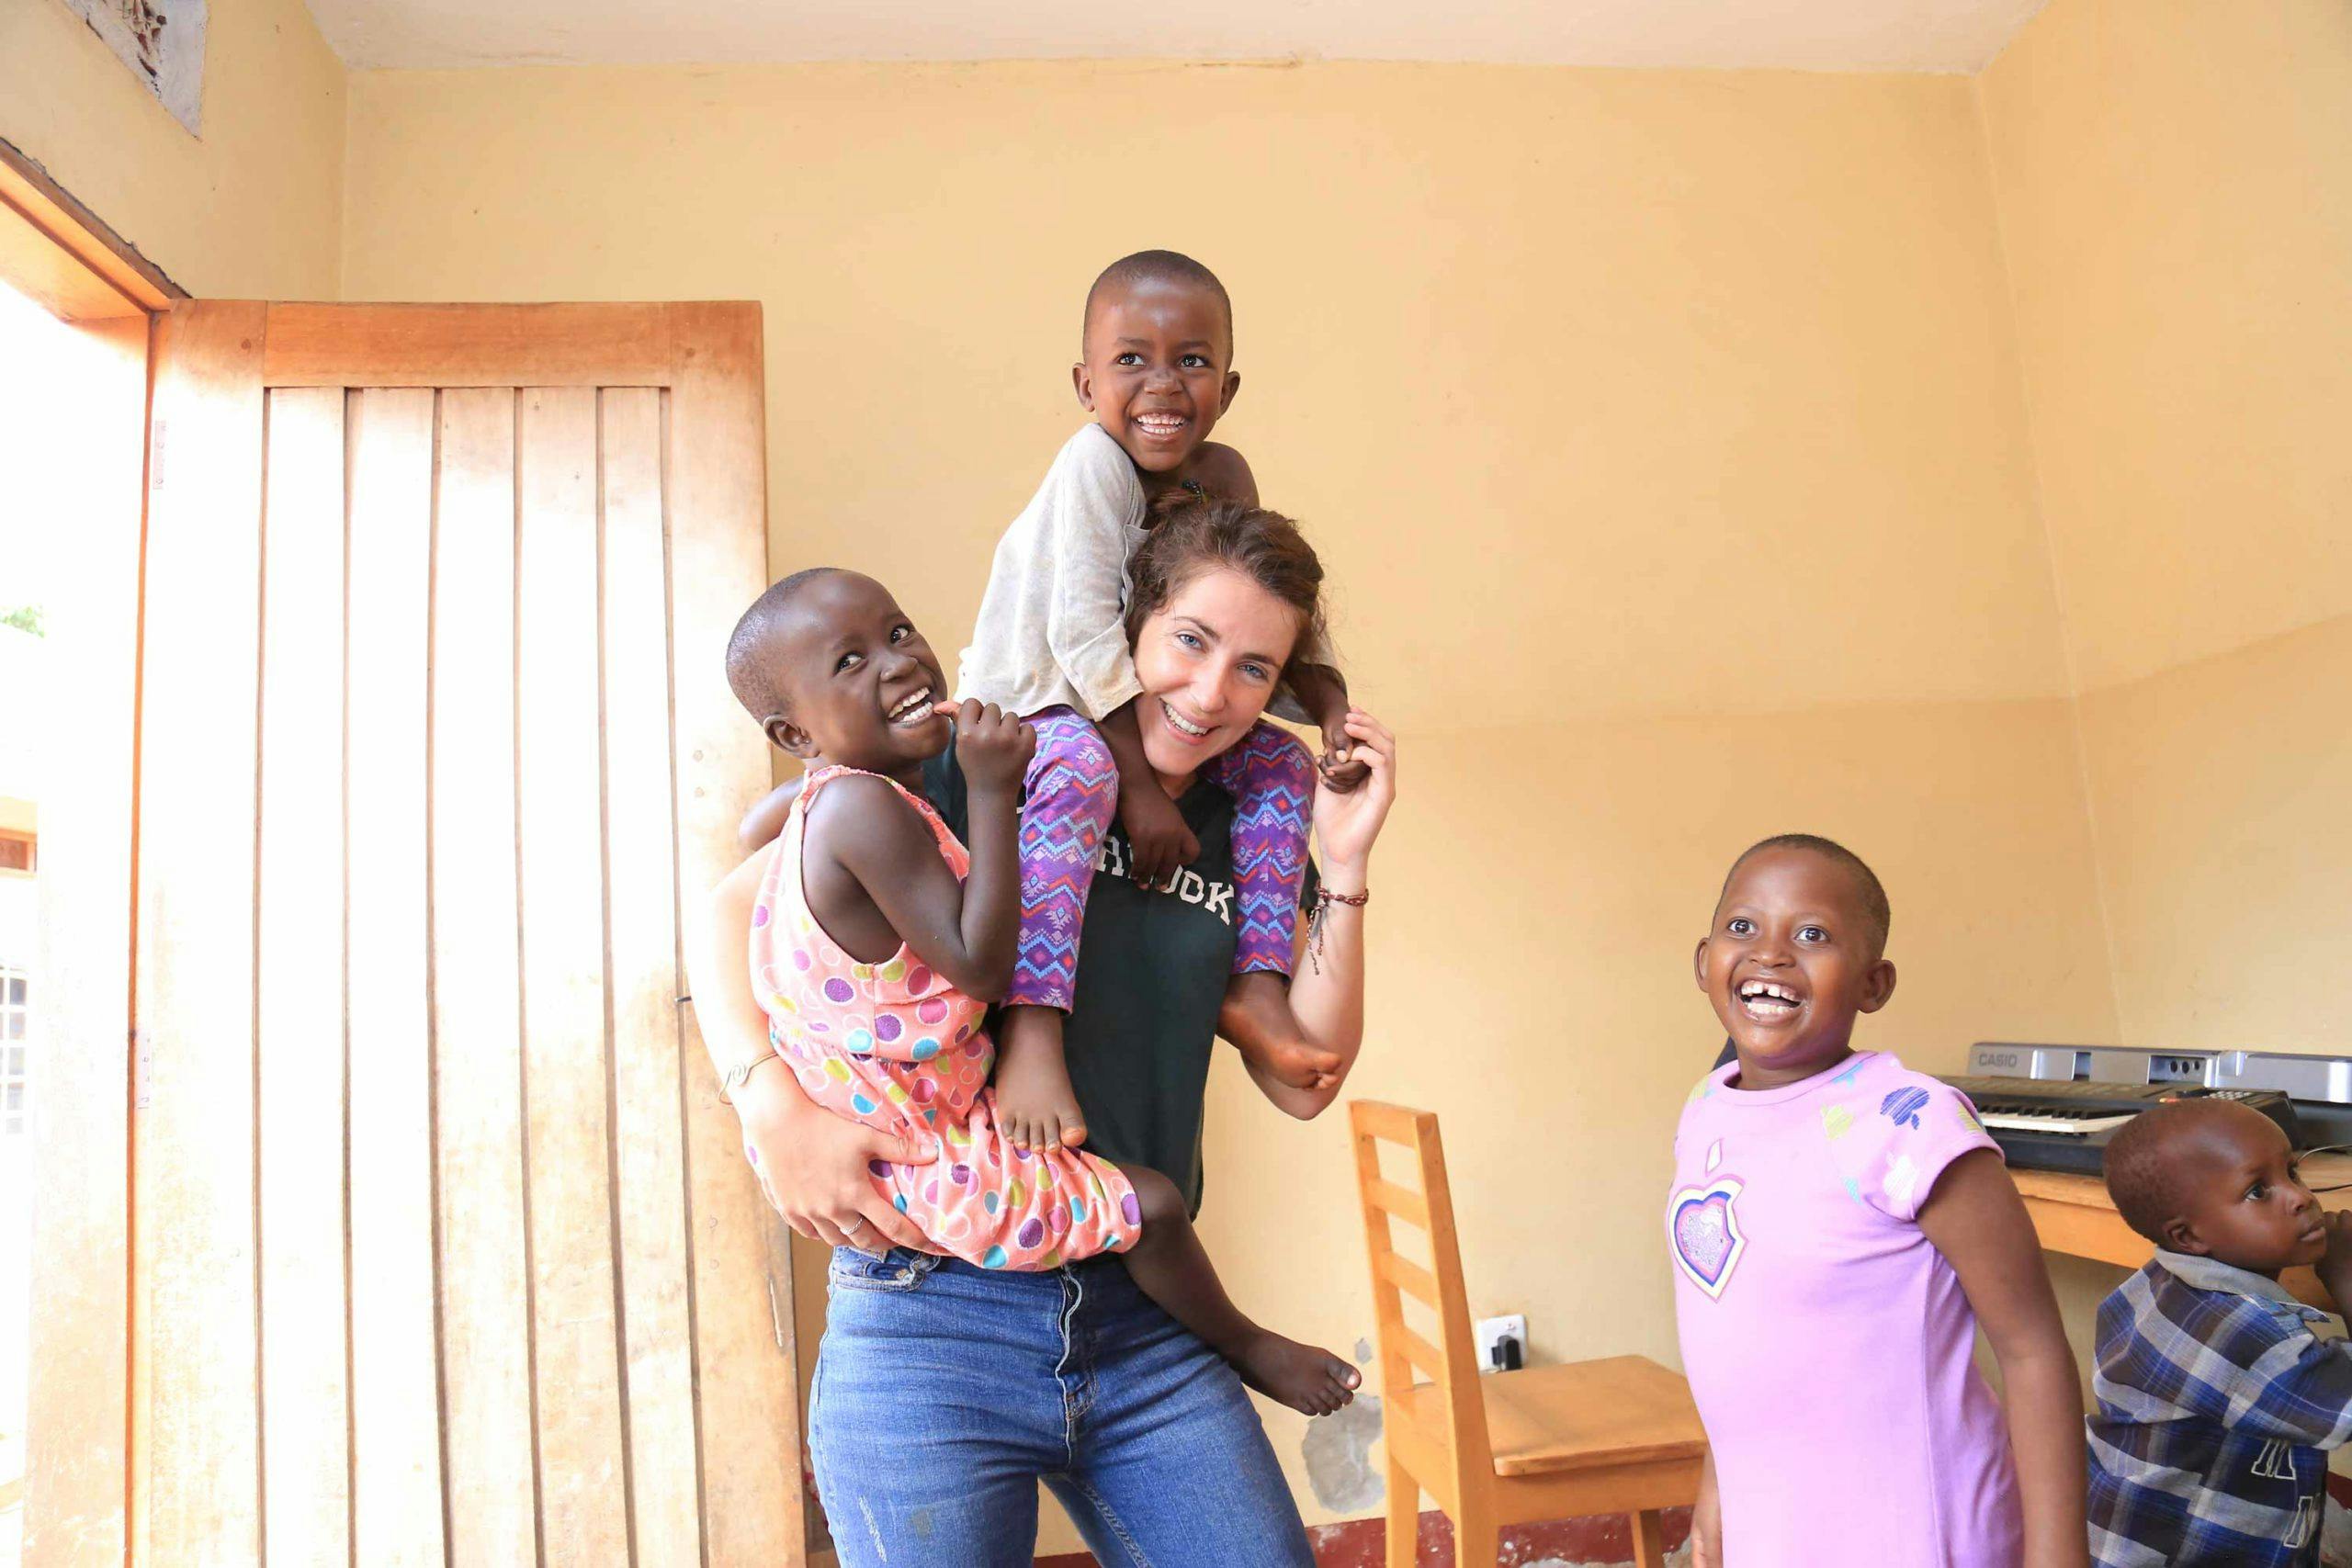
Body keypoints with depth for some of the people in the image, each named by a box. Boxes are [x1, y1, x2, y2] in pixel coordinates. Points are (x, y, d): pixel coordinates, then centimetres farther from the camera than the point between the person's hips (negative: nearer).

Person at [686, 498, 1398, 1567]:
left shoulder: (1238, 839, 9)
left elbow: (1303, 1079, 5)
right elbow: (733, 912, -5)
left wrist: (1345, 868, -3)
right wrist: (775, 1109, -20)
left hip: (1148, 1330, 5)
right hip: (934, 1317, -4)